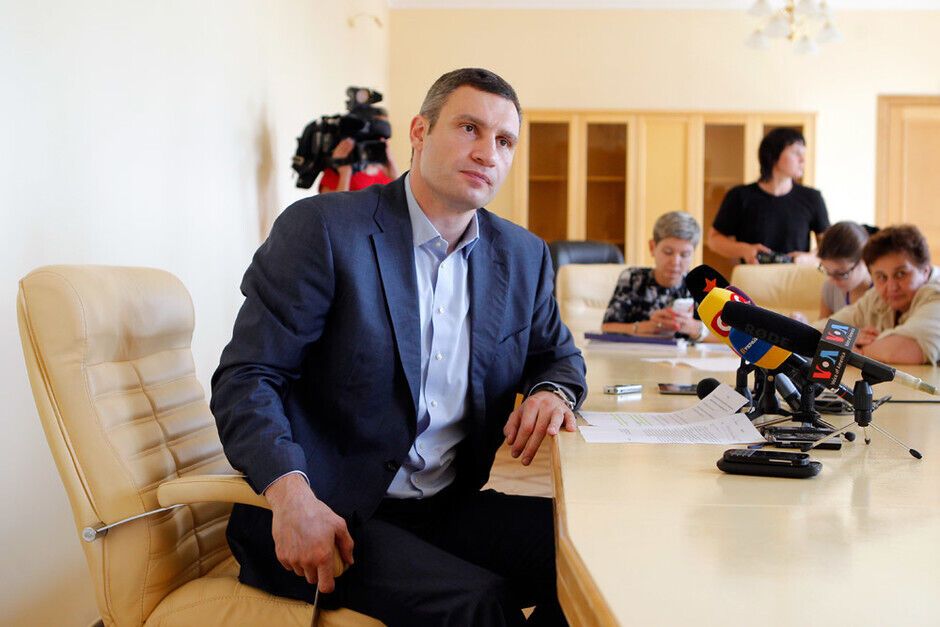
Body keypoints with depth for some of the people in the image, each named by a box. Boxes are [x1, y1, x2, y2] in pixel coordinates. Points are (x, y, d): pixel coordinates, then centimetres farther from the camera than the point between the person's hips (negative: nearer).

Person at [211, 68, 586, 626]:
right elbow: (247, 378, -11)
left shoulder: (524, 256, 10)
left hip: (448, 508, 6)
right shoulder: (322, 228, -8)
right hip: (326, 517, -6)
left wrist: (553, 391, -2)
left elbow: (558, 356, 25)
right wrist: (291, 492, -29)